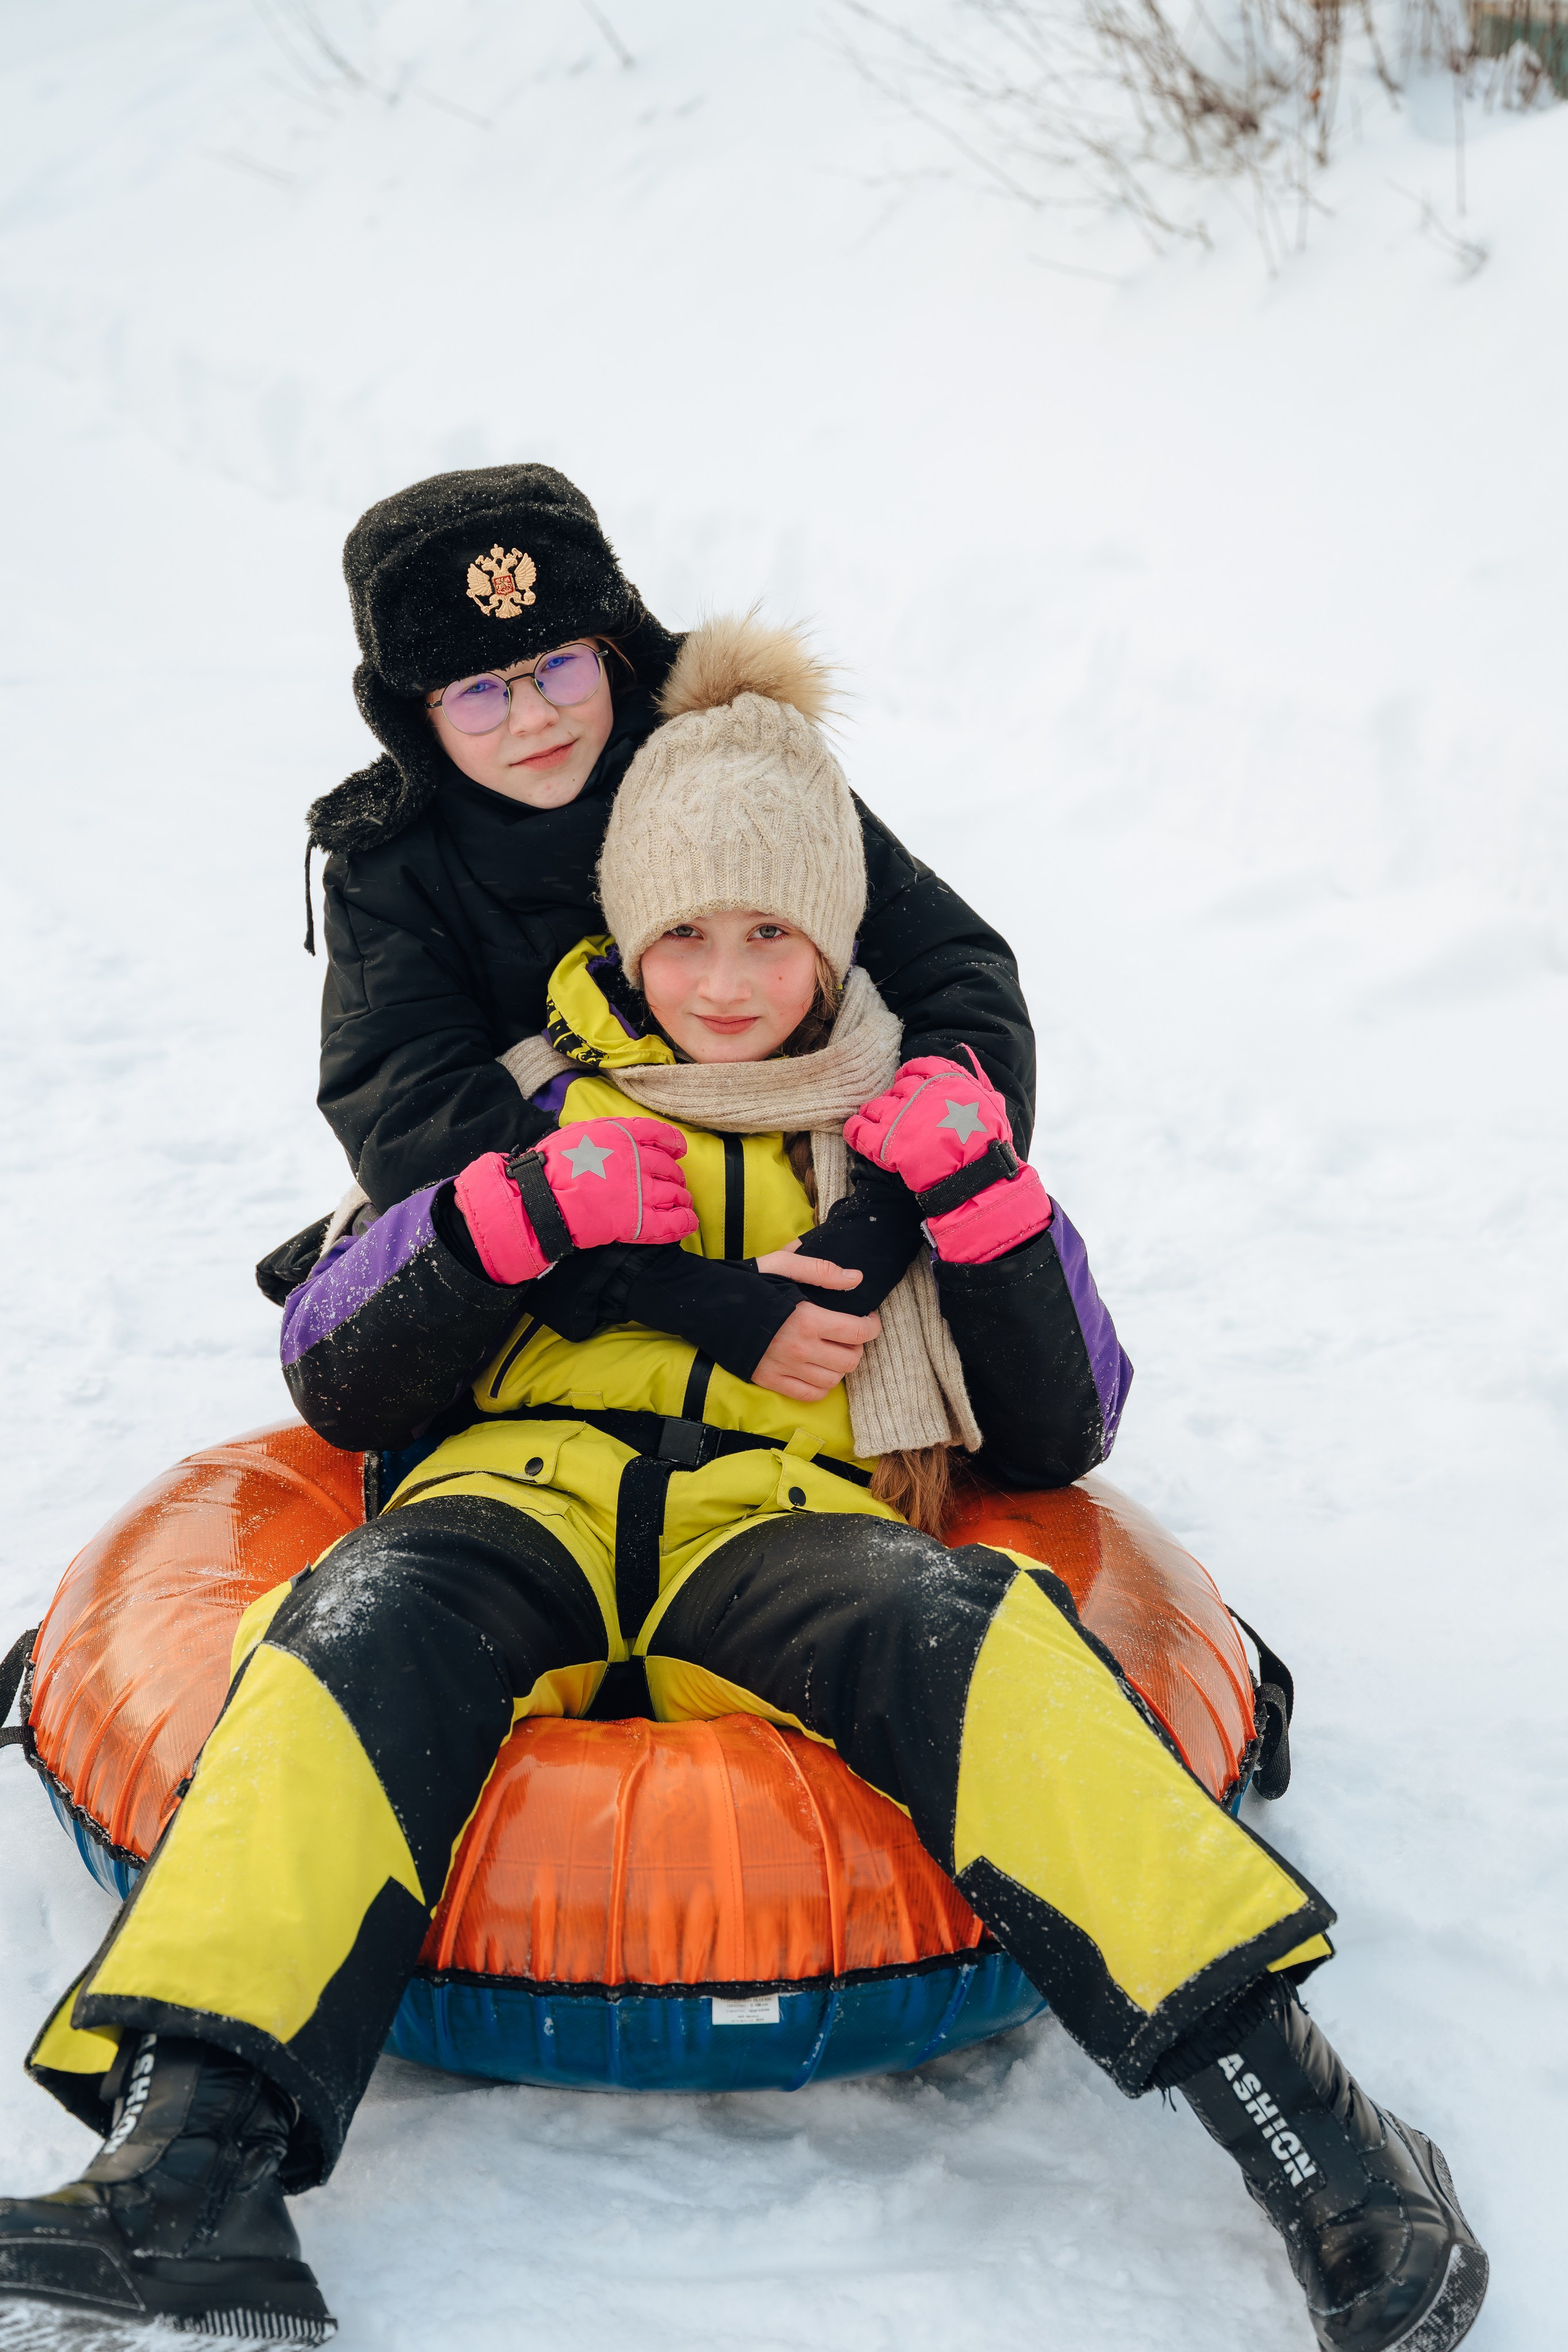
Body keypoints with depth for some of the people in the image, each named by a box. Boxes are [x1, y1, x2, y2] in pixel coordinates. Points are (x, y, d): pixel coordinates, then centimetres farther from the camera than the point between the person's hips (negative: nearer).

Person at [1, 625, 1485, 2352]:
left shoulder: (897, 1127, 26)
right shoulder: (535, 1103, 25)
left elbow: (1059, 1437, 20)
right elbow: (332, 1384, 16)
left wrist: (979, 1201, 5)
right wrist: (518, 1218, 0)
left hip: (782, 1520, 0)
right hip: (525, 1491, 1)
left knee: (954, 1624, -36)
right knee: (377, 1621, -36)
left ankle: (1299, 2119, -42)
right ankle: (191, 2172, -49)